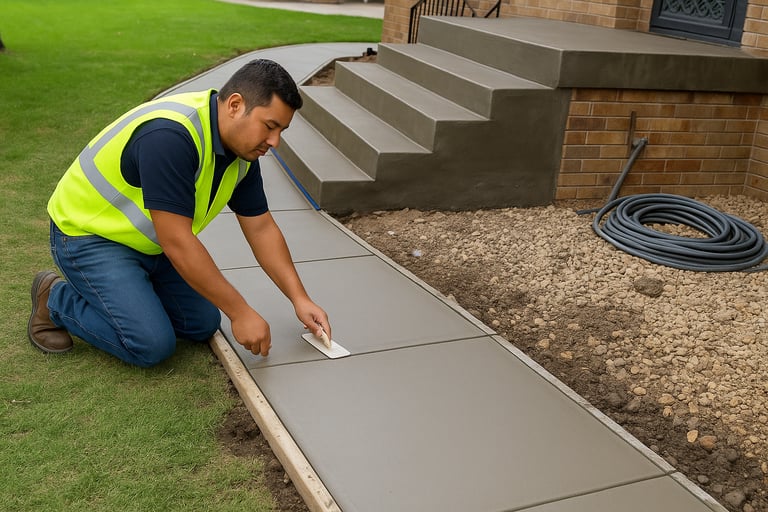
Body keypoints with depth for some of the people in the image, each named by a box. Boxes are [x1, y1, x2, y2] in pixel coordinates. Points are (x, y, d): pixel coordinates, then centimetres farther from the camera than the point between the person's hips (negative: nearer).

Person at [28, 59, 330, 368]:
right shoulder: (171, 135, -35)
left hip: (149, 241, 8)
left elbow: (261, 228, 0)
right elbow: (178, 242, -34)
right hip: (89, 234, -8)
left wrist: (300, 299, -7)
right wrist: (240, 312, -28)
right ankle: (57, 299, 5)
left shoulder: (242, 148, -7)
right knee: (152, 344, -17)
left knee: (203, 325, 2)